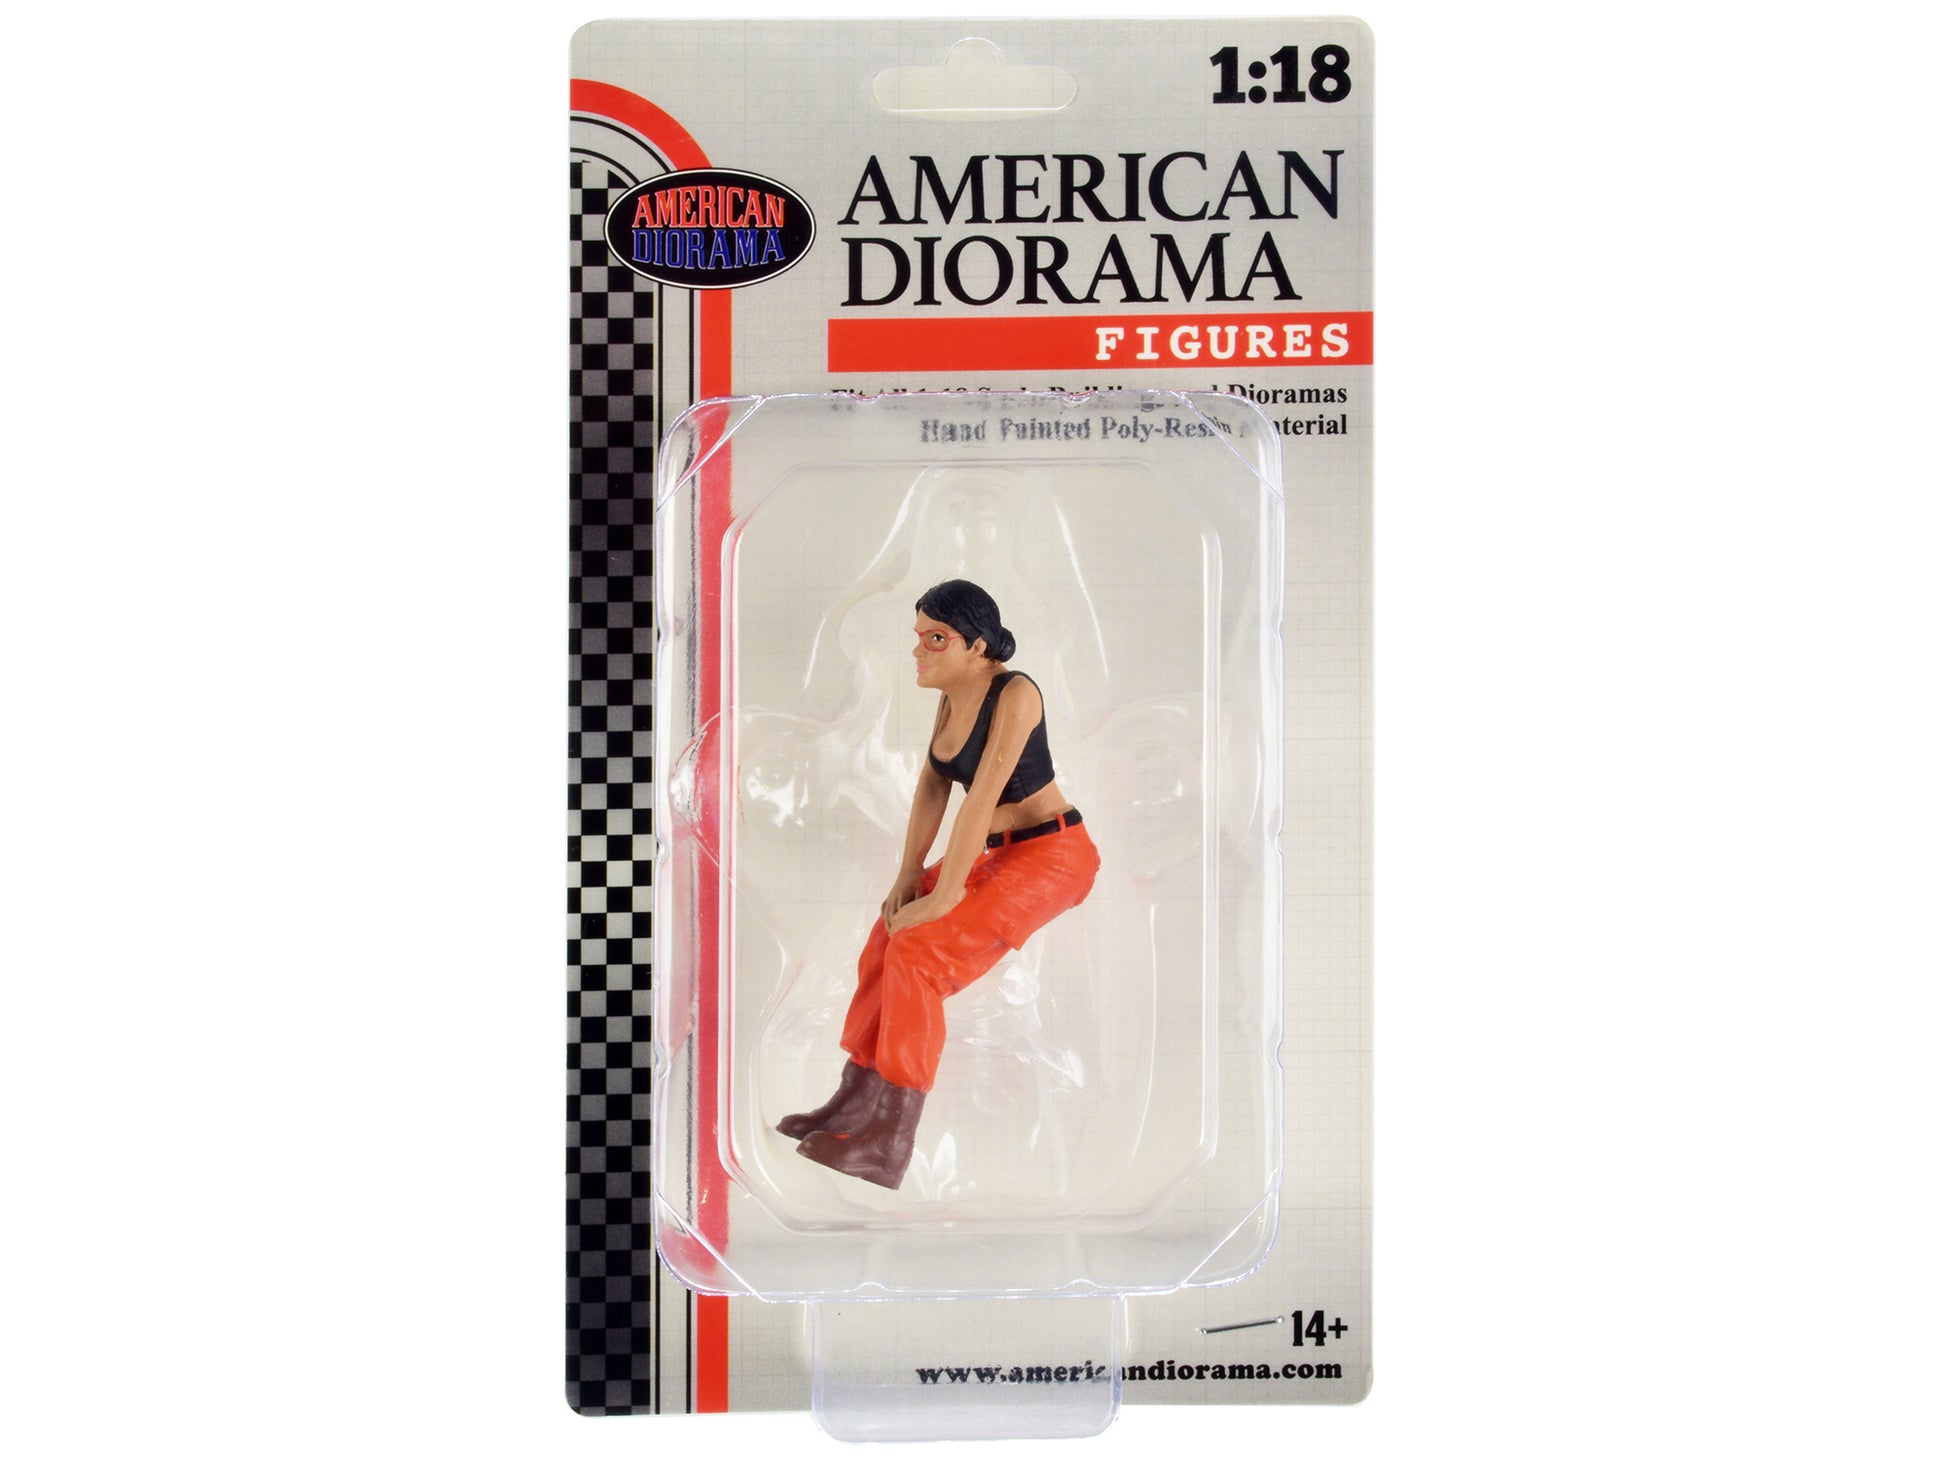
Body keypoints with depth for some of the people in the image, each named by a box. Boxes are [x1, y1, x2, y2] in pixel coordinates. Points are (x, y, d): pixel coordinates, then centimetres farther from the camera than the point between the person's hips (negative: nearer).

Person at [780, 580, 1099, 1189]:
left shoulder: (1014, 693, -22)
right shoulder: (952, 692, 4)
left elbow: (983, 797, -25)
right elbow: (931, 785, 6)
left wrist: (944, 897, -24)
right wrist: (910, 872, -2)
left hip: (1051, 853, -8)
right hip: (994, 851, 8)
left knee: (917, 949, -21)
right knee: (887, 935, -8)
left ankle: (889, 1148, -16)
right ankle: (854, 1103, 1)